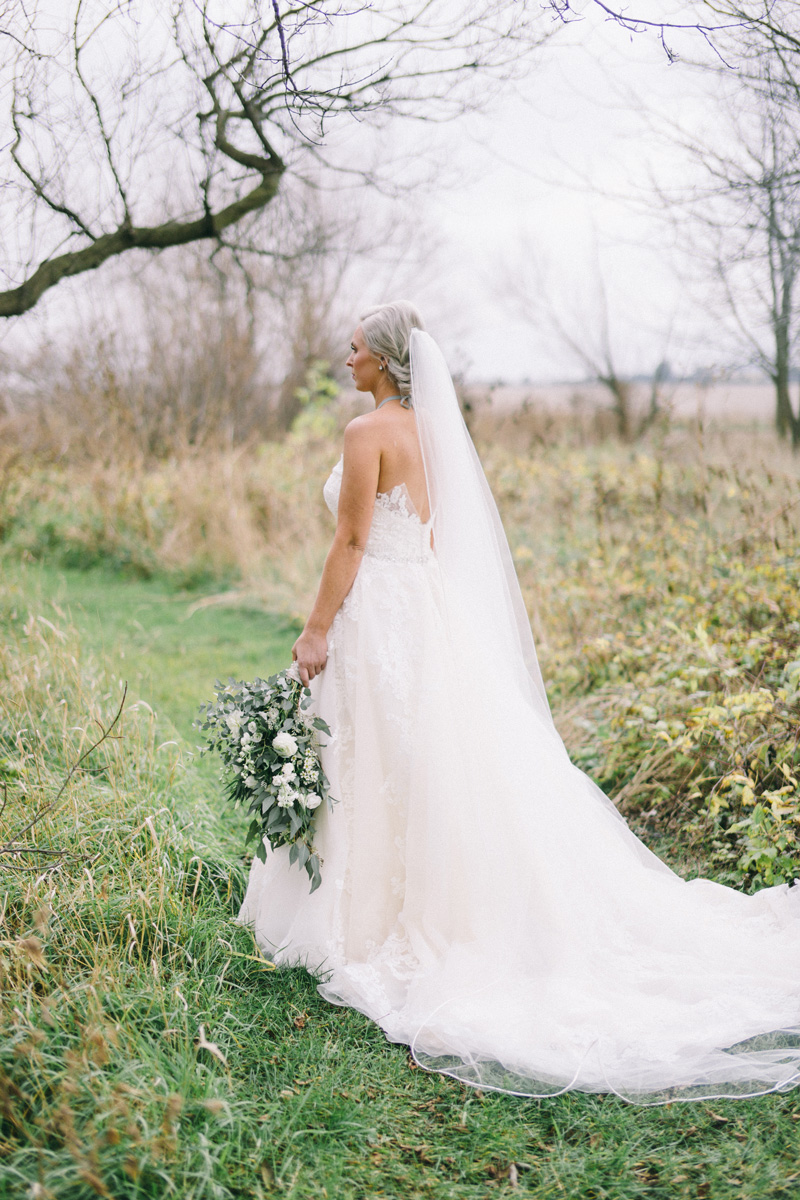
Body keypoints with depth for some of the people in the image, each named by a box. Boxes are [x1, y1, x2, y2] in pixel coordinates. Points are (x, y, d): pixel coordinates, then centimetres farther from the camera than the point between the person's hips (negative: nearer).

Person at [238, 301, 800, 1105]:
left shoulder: (368, 431, -13)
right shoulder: (427, 429, 12)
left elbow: (352, 541, -16)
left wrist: (316, 631, -13)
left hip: (378, 613, -9)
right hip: (429, 607, 9)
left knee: (375, 774, 0)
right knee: (448, 767, 12)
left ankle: (361, 923, 11)